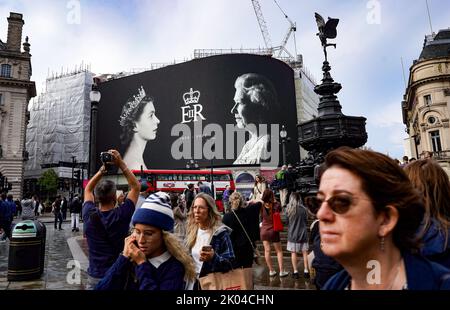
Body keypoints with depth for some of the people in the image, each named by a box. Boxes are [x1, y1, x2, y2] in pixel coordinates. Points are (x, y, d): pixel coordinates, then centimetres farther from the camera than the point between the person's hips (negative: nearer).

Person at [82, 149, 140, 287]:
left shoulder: (89, 215, -12)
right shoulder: (121, 216, -20)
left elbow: (88, 190, 9)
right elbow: (136, 187, -7)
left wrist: (101, 170, 1)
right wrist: (121, 164, -8)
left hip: (94, 276, 2)